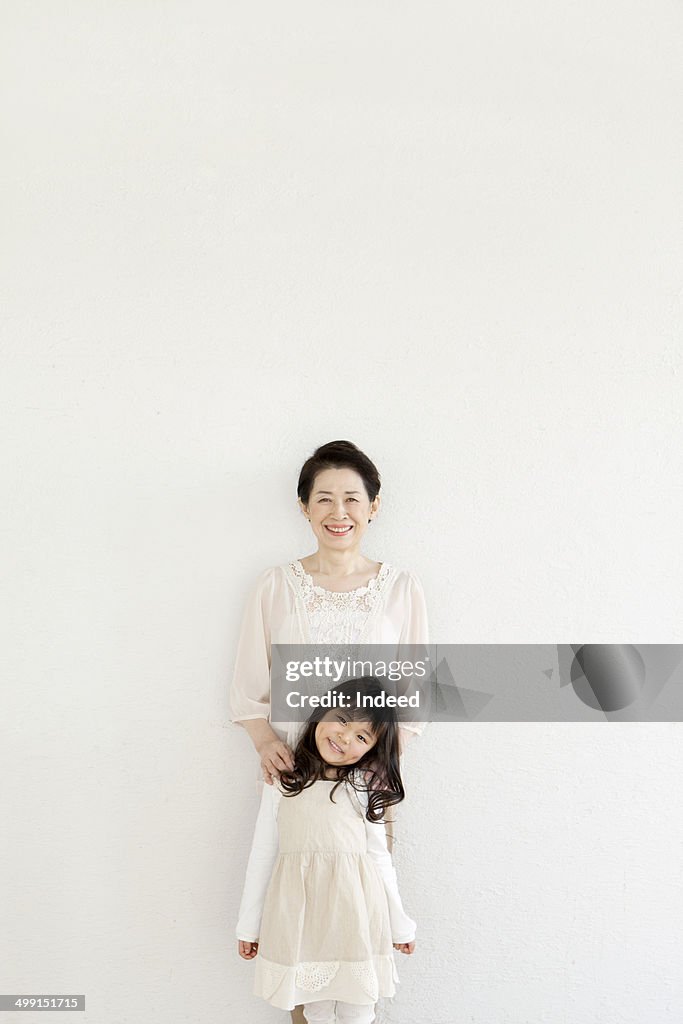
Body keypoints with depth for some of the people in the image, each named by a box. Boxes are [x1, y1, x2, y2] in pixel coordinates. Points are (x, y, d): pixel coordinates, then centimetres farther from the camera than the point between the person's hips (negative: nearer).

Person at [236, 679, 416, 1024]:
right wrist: (248, 925, 9)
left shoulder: (363, 785, -2)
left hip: (353, 909, -1)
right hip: (297, 911, 1)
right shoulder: (283, 782, 0)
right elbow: (262, 855, 5)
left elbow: (378, 857, 4)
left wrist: (399, 925, 9)